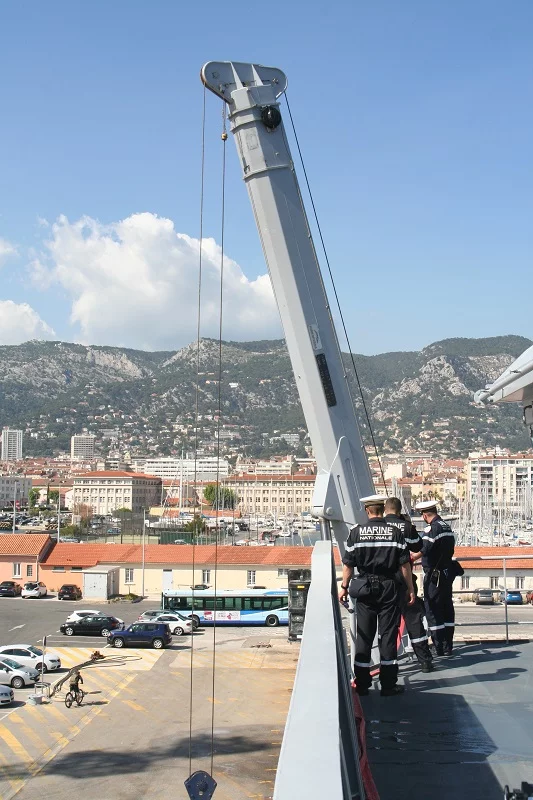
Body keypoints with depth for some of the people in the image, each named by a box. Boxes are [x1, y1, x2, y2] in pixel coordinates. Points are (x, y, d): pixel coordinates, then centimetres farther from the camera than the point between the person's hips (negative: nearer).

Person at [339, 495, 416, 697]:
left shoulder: (356, 532, -2)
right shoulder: (395, 532, -3)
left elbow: (348, 564, -1)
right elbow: (404, 564, -3)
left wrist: (344, 587, 11)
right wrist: (410, 589, 5)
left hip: (364, 587, 1)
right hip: (388, 587, -1)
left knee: (363, 636, 8)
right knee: (388, 635, 4)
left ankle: (362, 684, 12)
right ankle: (388, 685, 5)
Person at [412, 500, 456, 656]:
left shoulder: (431, 528, -15)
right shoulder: (447, 527, 12)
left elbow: (423, 551, -26)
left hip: (434, 575, -9)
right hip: (448, 572, 9)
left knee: (433, 610, -2)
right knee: (447, 608, 12)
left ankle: (439, 648, -1)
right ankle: (448, 647, 17)